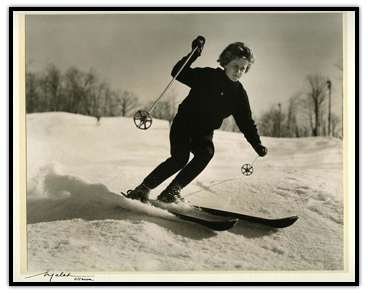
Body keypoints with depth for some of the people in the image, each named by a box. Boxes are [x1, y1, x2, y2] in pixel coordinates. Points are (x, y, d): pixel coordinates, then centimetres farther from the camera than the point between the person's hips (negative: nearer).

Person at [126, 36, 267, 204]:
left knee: (206, 153, -27)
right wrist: (194, 54, -23)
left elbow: (246, 123, 3)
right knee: (180, 158, -24)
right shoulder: (207, 76, -9)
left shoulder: (239, 95, -1)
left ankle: (171, 192, -19)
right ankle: (143, 189, -9)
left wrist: (257, 145, -8)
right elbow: (178, 74, -10)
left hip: (203, 133, 4)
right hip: (183, 123, -3)